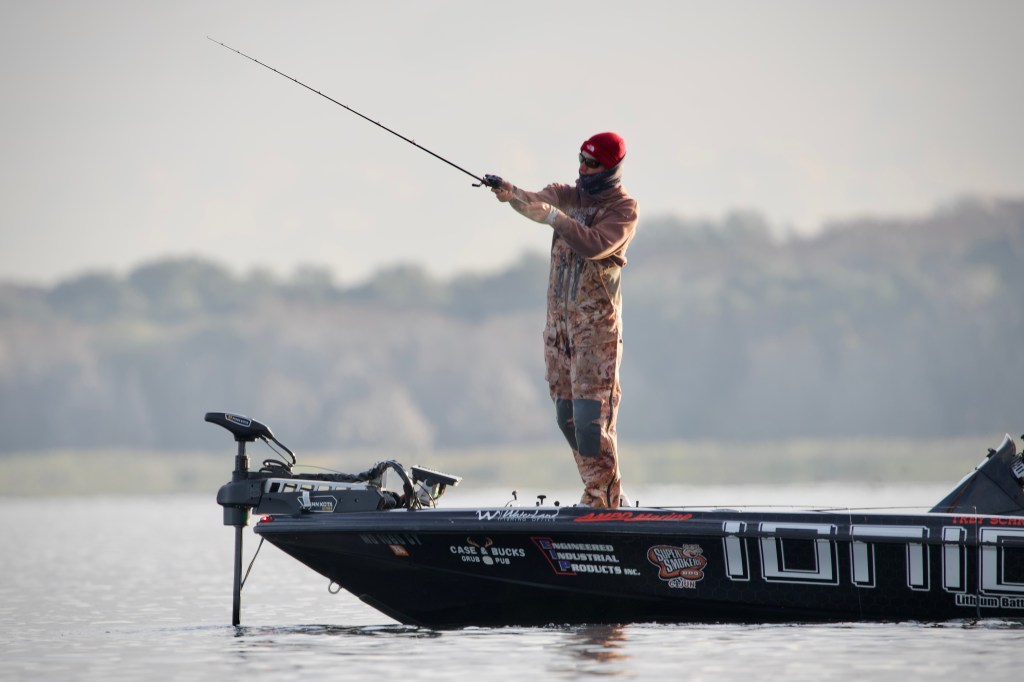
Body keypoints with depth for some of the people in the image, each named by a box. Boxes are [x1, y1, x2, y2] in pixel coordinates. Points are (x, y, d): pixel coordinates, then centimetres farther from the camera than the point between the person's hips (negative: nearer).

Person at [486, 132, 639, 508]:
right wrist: (511, 194, -31)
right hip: (559, 318, 7)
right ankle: (608, 494, 14)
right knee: (566, 414, 6)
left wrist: (554, 217, -29)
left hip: (596, 323, -7)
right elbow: (538, 202, -10)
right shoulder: (570, 195, 11)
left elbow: (596, 245, -22)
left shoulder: (623, 208, -5)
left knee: (591, 413, -13)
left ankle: (603, 499, -9)